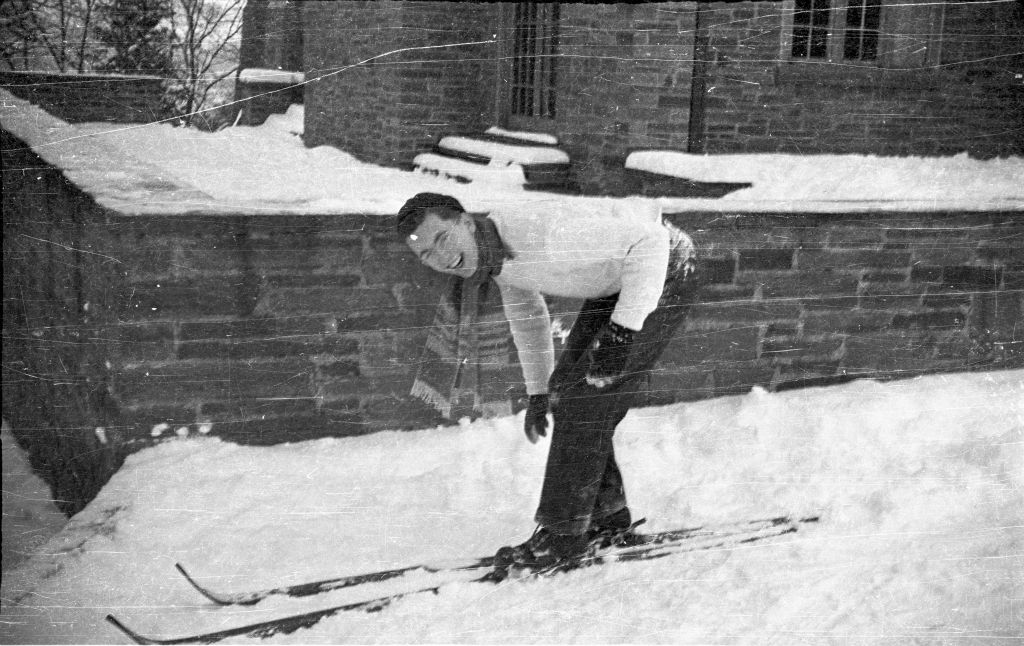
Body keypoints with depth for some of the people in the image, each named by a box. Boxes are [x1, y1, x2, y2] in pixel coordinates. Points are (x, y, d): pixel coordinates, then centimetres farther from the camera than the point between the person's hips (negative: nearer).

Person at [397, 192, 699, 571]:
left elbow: (650, 242, -33)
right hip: (617, 281, 9)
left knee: (588, 396, -13)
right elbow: (526, 315, 15)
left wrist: (623, 328, -36)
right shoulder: (493, 251, -4)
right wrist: (537, 393, 19)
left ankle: (565, 534, -3)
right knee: (566, 391, 7)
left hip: (666, 271, -9)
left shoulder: (540, 231, -34)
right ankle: (607, 518, 20)